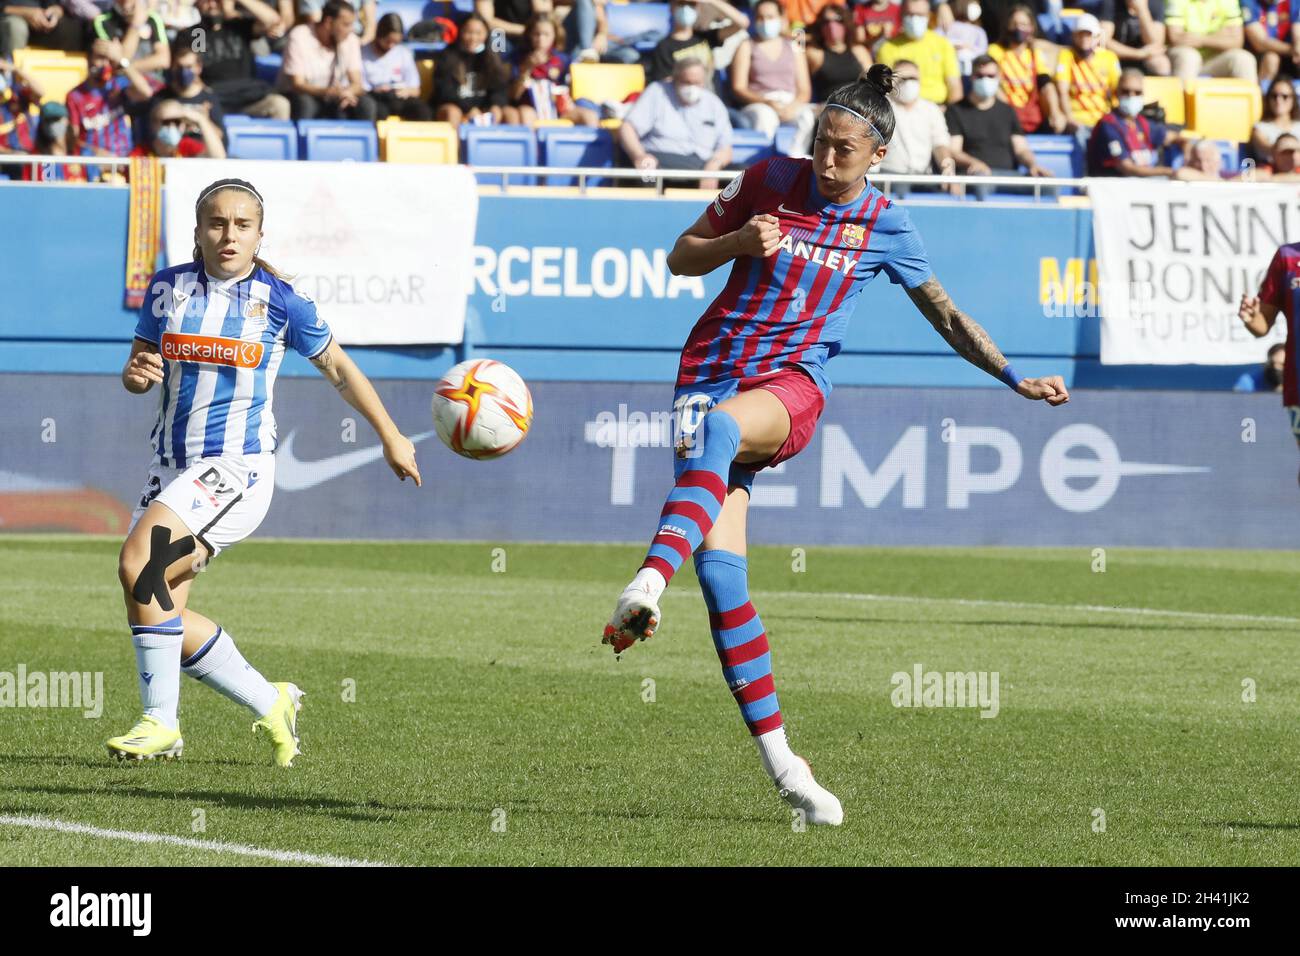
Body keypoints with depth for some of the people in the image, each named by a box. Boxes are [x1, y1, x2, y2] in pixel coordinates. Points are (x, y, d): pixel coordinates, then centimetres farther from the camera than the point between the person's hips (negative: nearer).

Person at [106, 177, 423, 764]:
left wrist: (392, 439, 18)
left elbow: (338, 368, 10)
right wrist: (135, 374, -12)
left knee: (139, 567, -25)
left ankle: (161, 722, -15)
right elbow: (137, 371, 14)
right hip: (172, 468, 6)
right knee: (161, 616, -1)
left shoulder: (278, 301, -4)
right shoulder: (168, 287, 6)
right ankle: (271, 704, 18)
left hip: (238, 470, -6)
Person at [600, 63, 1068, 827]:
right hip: (714, 366, 1)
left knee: (718, 428, -39)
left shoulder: (885, 226, 6)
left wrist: (1017, 379, 12)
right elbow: (681, 258, 11)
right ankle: (779, 758, -9)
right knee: (719, 566, -14)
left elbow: (946, 316, 19)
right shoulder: (771, 180, 5)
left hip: (793, 385, -1)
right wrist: (738, 242, -9)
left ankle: (650, 582, -60)